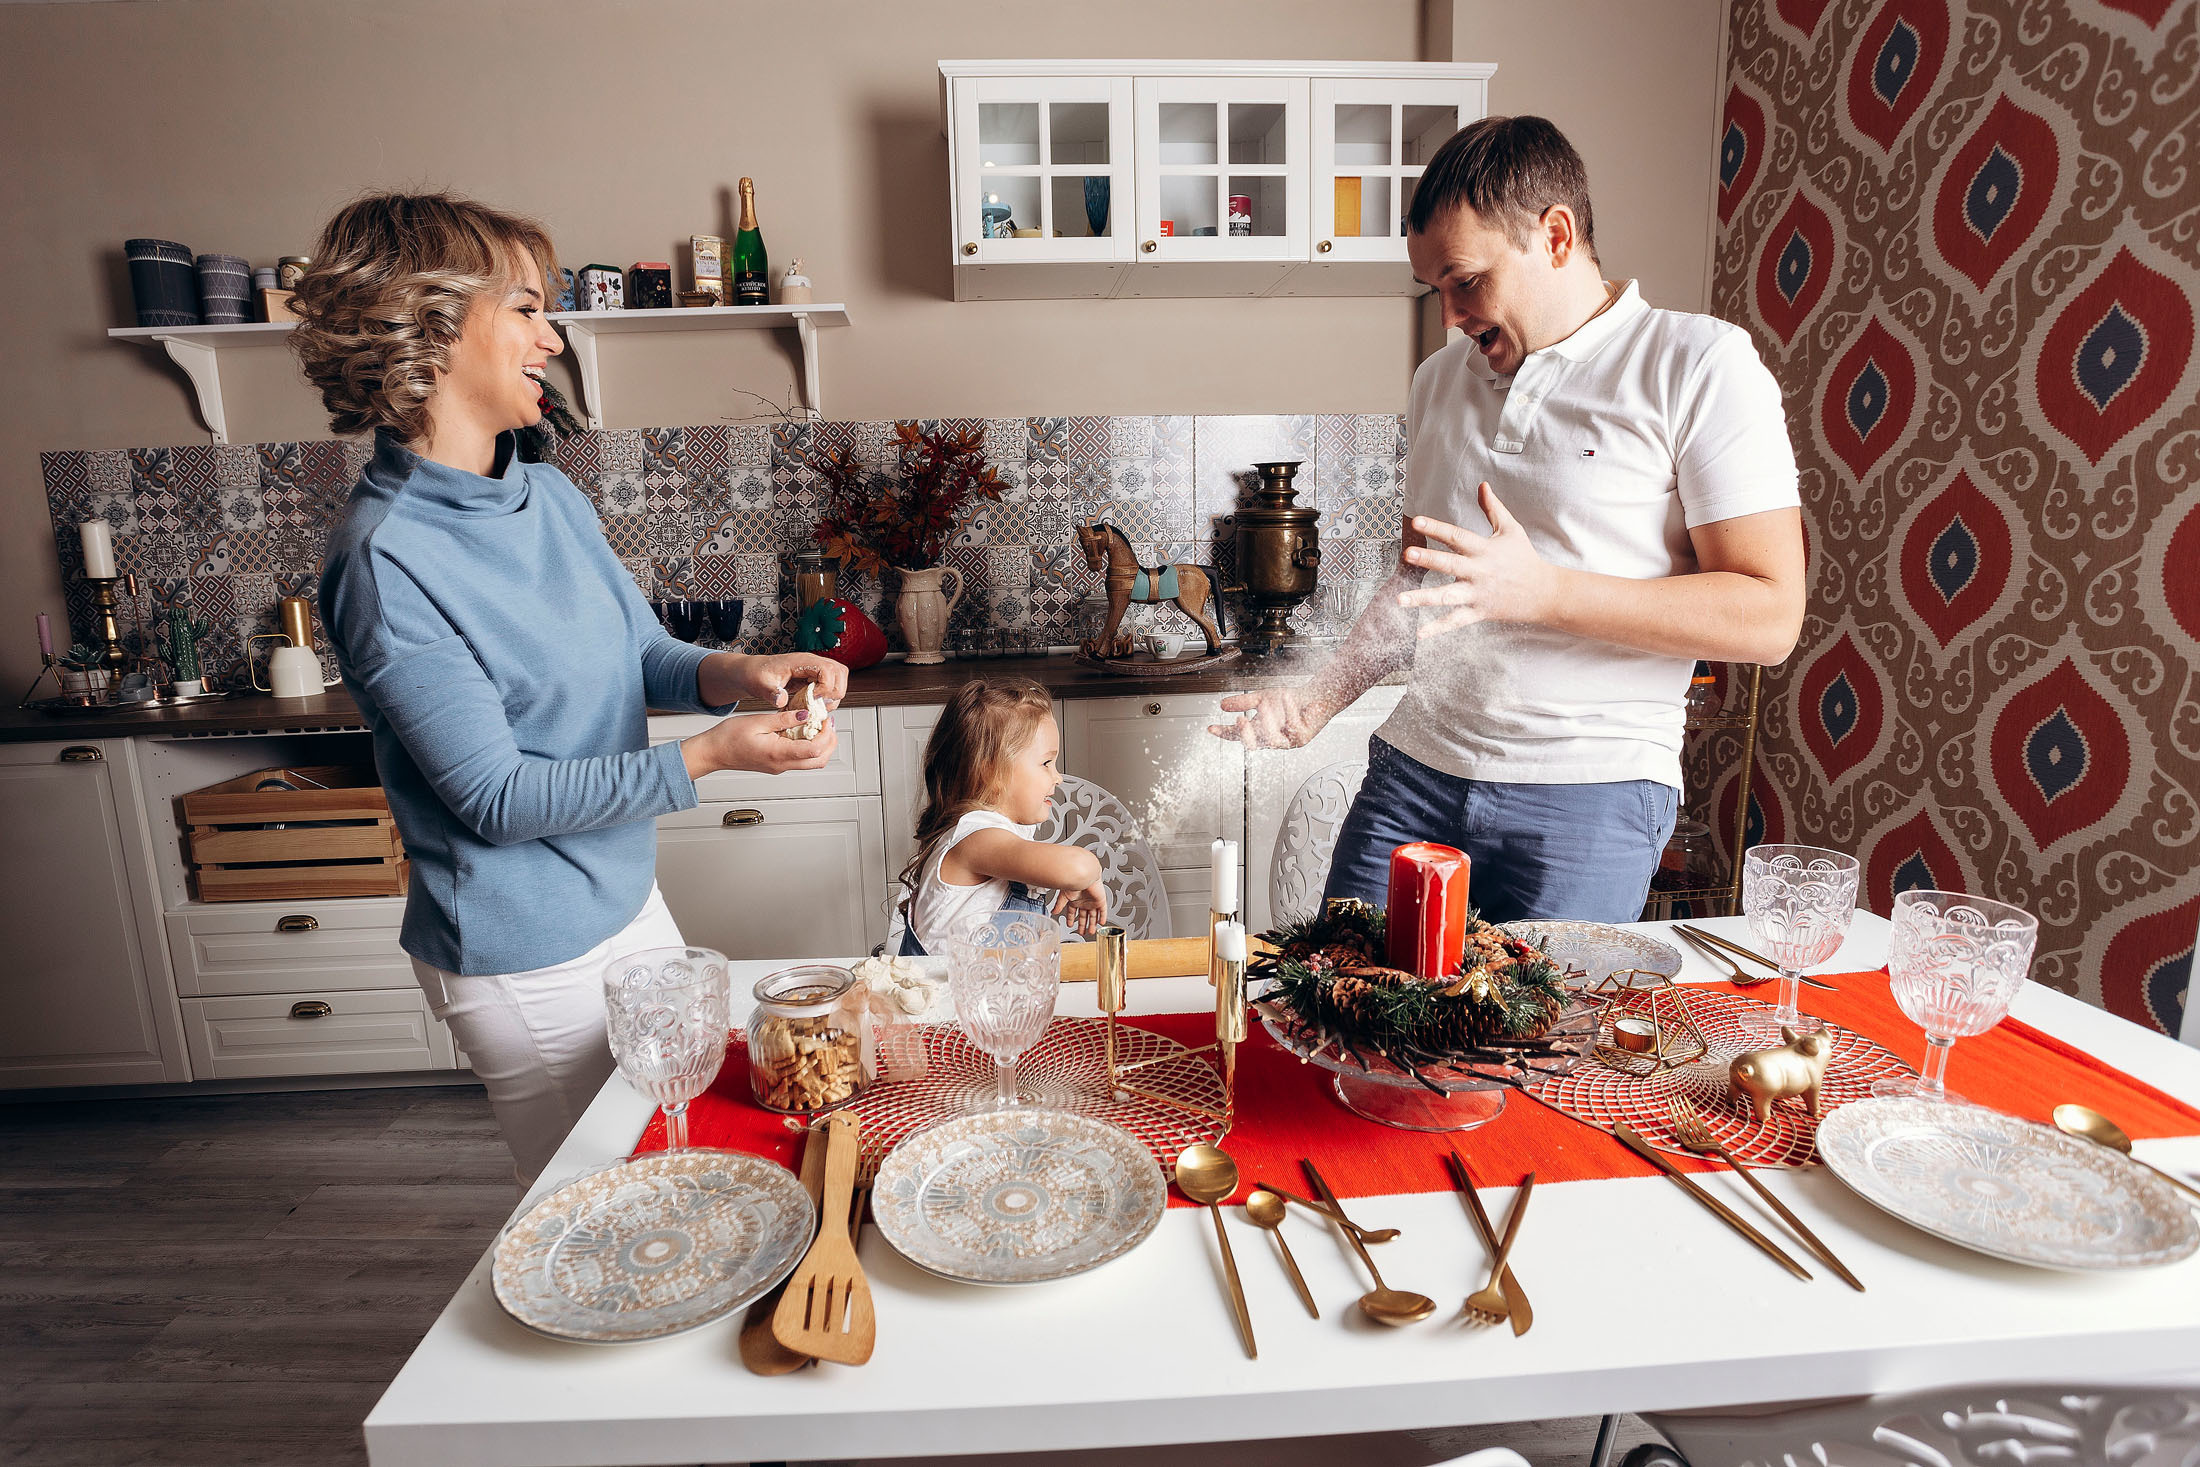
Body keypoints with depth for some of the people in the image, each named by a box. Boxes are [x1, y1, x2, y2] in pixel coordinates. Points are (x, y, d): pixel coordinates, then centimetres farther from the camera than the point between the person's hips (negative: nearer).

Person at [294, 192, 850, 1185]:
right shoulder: (386, 561, -23)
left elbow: (642, 652, 8)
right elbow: (497, 797, -21)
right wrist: (706, 756, -26)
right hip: (525, 958, -7)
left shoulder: (549, 495, 0)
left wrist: (733, 674, -14)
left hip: (628, 898, 7)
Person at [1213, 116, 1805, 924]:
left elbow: (1769, 618, -10)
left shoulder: (1699, 365, -4)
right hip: (1415, 767, 5)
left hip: (1588, 796, -4)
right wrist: (1321, 697, 9)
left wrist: (1540, 590, -19)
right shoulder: (1439, 379, 15)